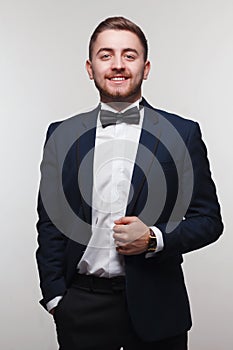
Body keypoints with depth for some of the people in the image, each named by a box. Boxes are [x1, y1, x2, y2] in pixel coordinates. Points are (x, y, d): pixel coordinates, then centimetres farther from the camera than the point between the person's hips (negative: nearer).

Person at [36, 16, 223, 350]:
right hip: (81, 307, 1)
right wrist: (55, 296, -1)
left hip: (155, 309, -1)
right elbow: (49, 222, 6)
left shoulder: (183, 133, -1)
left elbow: (209, 219, 1)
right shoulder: (62, 135, 4)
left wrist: (154, 239, -15)